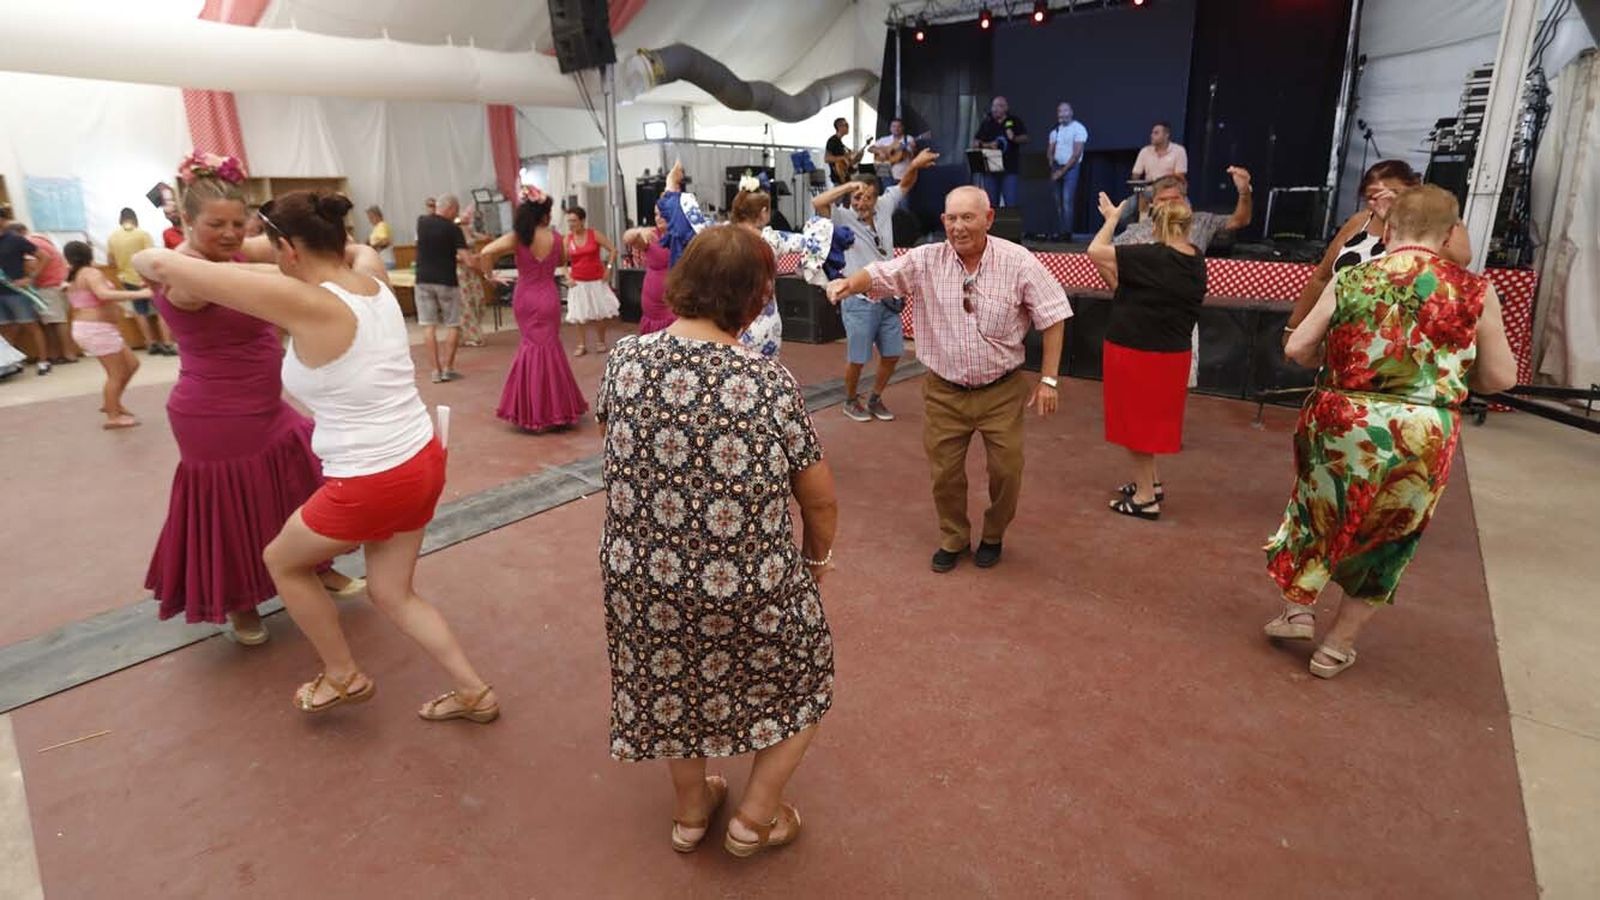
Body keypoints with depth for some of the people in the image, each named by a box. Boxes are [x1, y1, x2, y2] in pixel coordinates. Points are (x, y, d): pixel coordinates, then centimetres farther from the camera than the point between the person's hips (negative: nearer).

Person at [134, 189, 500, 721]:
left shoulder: (304, 302, -19)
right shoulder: (372, 278, 2)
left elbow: (164, 265, -16)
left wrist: (151, 261, 6)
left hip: (372, 483, -7)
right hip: (422, 462, 8)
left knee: (281, 560, 23)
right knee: (391, 593, 23)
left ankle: (343, 677, 35)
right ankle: (474, 693, 27)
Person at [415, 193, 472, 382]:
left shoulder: (421, 221, 4)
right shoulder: (453, 228, -11)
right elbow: (465, 258, -17)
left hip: (424, 280, 4)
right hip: (446, 281, -4)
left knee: (428, 325, 4)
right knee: (453, 325, 8)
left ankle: (436, 370, 3)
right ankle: (448, 367, 6)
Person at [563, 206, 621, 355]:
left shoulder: (594, 234, -7)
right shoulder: (567, 238, -3)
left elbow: (613, 249, -4)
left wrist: (608, 268, -10)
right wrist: (568, 278, -5)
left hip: (597, 281, -1)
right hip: (578, 282, 1)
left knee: (600, 313, 7)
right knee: (580, 315, 3)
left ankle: (601, 342, 24)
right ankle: (582, 345, 13)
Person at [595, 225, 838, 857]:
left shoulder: (625, 360, -8)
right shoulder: (769, 383, -18)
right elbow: (820, 500, -9)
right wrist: (818, 557, 11)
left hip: (640, 575, 4)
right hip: (749, 586, -4)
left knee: (671, 680, 31)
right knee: (803, 675, 26)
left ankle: (690, 809, 51)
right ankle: (755, 816, 36)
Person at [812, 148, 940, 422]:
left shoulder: (884, 209, 4)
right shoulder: (844, 218, -10)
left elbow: (904, 184, 13)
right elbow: (817, 203, -25)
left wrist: (915, 166, -8)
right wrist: (848, 186, -24)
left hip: (889, 299, 6)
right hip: (859, 302, -6)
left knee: (892, 354, 13)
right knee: (857, 359, 4)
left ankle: (875, 399, 32)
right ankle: (851, 401, 27)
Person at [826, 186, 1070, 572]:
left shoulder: (1019, 262, -11)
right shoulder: (926, 260, -6)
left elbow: (1053, 318, -6)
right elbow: (881, 275, -9)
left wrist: (1048, 380, -8)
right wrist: (849, 283, -33)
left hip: (1001, 391, -1)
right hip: (943, 391, 1)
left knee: (1006, 471, 8)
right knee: (945, 472, 10)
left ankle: (993, 536, 35)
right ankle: (954, 539, 34)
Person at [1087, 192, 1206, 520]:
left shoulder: (1152, 257, -22)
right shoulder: (1197, 261, 2)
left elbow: (1095, 251, -19)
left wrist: (1112, 217, -4)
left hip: (1137, 352, -7)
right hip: (1173, 353, 8)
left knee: (1137, 419, 5)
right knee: (1150, 418, 23)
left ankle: (1146, 498, 13)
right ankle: (1151, 482, 35)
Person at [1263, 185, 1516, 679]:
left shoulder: (1350, 279, -3)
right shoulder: (1475, 291, -3)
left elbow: (1297, 349, -1)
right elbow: (1500, 377, 1)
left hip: (1341, 425, 0)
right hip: (1420, 438, 0)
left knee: (1319, 516, 25)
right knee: (1386, 538, 17)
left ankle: (1297, 610, 28)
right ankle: (1336, 647, 26)